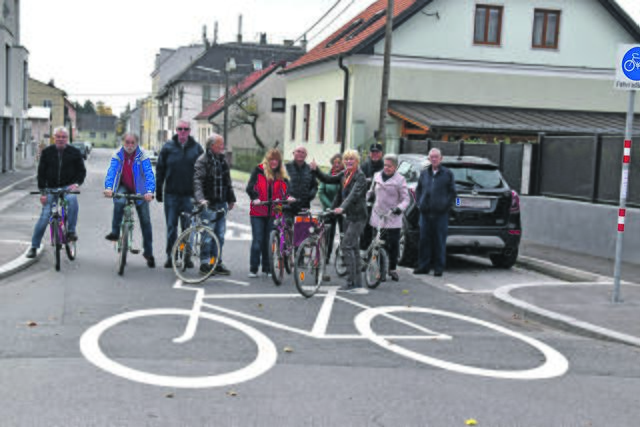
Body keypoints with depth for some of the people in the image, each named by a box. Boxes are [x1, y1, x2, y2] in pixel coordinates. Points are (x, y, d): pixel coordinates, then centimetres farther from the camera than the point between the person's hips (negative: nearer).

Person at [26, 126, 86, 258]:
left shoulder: (75, 152, 2)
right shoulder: (47, 152, 5)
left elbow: (82, 171, 6)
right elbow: (41, 172, 5)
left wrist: (76, 183, -13)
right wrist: (42, 192, -3)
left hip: (68, 187, -1)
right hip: (51, 189, 1)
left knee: (72, 199, -36)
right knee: (44, 217, -4)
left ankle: (71, 231, -24)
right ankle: (34, 246, 9)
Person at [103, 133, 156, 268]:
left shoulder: (143, 156, -15)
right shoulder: (117, 156, -10)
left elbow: (149, 174, -24)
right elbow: (111, 172, -21)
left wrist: (149, 191, -41)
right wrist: (108, 188, -40)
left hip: (139, 191, 0)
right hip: (123, 187, 0)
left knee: (145, 221, 1)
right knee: (119, 202, -35)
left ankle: (148, 252, 13)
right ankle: (115, 233, -21)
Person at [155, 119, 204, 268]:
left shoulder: (196, 148, 4)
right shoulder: (168, 147, 4)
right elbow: (160, 169, 7)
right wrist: (158, 191, 4)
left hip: (189, 194, 0)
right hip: (171, 194, 0)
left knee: (188, 227, 3)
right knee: (171, 226, 3)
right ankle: (170, 256, 11)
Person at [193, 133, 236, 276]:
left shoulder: (223, 160, 15)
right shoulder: (202, 161, -8)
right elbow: (197, 181, -18)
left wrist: (231, 199, 21)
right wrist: (200, 198, -32)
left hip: (221, 204, 7)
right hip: (208, 204, -7)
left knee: (220, 235, 10)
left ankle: (217, 262, 18)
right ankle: (205, 263, 5)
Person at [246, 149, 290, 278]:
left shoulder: (282, 174, 9)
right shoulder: (259, 170, 1)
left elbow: (286, 189, -1)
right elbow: (250, 187, -7)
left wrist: (282, 198, -22)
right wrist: (255, 198, -25)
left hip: (273, 212, 2)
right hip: (258, 211, -2)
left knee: (269, 241, 5)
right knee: (257, 240, -3)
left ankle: (267, 269, 16)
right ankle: (253, 269, 6)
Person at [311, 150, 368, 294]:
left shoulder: (360, 176, -12)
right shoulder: (344, 174, 12)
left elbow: (354, 194, -26)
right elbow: (328, 179, 13)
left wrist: (342, 207, -39)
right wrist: (316, 170, -2)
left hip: (358, 216, -9)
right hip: (349, 215, 9)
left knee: (346, 246, -13)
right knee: (353, 248, 11)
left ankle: (352, 283, -10)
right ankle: (357, 283, 17)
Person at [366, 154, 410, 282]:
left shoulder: (399, 180, -3)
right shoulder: (377, 176, 9)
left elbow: (405, 199, -4)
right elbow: (371, 191, 23)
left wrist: (400, 208, -22)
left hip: (393, 218, -3)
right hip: (378, 215, 3)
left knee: (393, 244, 0)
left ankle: (392, 269, 15)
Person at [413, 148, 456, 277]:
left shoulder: (447, 174, 3)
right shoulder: (424, 173, 13)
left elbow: (452, 192, 3)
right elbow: (418, 190, 20)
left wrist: (446, 206, -5)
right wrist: (420, 203, 7)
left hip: (440, 213, -3)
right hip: (425, 213, 3)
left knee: (439, 241, 0)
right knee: (424, 240, 5)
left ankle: (439, 268, 7)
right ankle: (423, 266, 13)